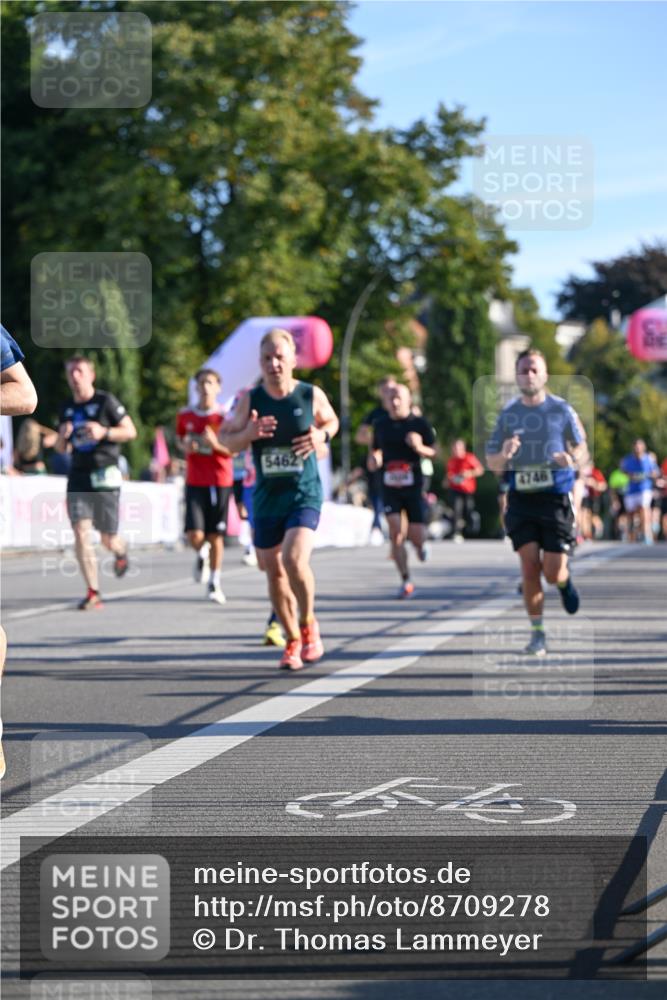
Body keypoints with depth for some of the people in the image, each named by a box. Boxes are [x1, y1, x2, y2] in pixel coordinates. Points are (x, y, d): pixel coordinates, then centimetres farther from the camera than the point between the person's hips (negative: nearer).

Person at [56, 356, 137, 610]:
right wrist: (62, 436, -4)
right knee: (80, 532, -13)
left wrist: (104, 432, -18)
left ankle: (121, 551, 41)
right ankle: (93, 593, -10)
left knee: (108, 539, 2)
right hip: (78, 477, 4)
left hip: (104, 475, -4)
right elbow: (61, 448, 19)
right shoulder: (67, 408, 12)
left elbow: (131, 431, -2)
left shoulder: (106, 401, -3)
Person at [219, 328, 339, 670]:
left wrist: (322, 435, -8)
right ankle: (293, 641, 28)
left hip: (305, 494, -3)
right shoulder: (250, 399, -3)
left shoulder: (312, 395, -5)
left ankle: (308, 623, 4)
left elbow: (331, 421, 15)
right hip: (266, 497, 3)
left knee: (294, 560, -22)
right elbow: (226, 439, 4)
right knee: (273, 571, 9)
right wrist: (248, 433, -18)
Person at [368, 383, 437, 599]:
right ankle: (406, 582, -3)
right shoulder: (380, 425, 8)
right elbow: (375, 449, 22)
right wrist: (373, 458, -1)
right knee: (395, 532, -11)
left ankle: (420, 545, 38)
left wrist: (419, 447, -18)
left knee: (416, 534, -4)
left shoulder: (420, 424, 0)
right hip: (390, 486, 2)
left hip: (413, 485, -2)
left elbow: (433, 452, 3)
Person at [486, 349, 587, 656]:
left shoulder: (561, 410, 0)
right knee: (529, 567, -7)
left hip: (555, 497, -1)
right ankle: (537, 633, 4)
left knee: (553, 572, -4)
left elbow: (581, 447, 10)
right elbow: (491, 463, 7)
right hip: (521, 497, 1)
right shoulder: (507, 414, 5)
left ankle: (564, 582, 34)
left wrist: (572, 457, -14)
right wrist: (504, 455, -16)